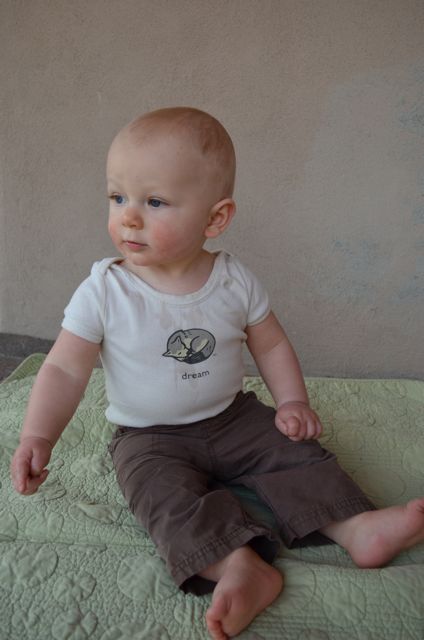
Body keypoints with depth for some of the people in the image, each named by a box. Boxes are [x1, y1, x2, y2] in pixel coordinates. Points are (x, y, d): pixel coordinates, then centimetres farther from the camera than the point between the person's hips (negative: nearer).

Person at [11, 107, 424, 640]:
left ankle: (353, 526, -8)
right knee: (166, 493, -27)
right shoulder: (103, 292, -15)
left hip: (234, 417, 3)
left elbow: (271, 344, 3)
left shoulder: (235, 281, -9)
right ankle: (240, 565, -34)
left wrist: (292, 402, -7)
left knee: (297, 449, -12)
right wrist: (38, 436, -25)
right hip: (149, 437, -2)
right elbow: (65, 370, -13)